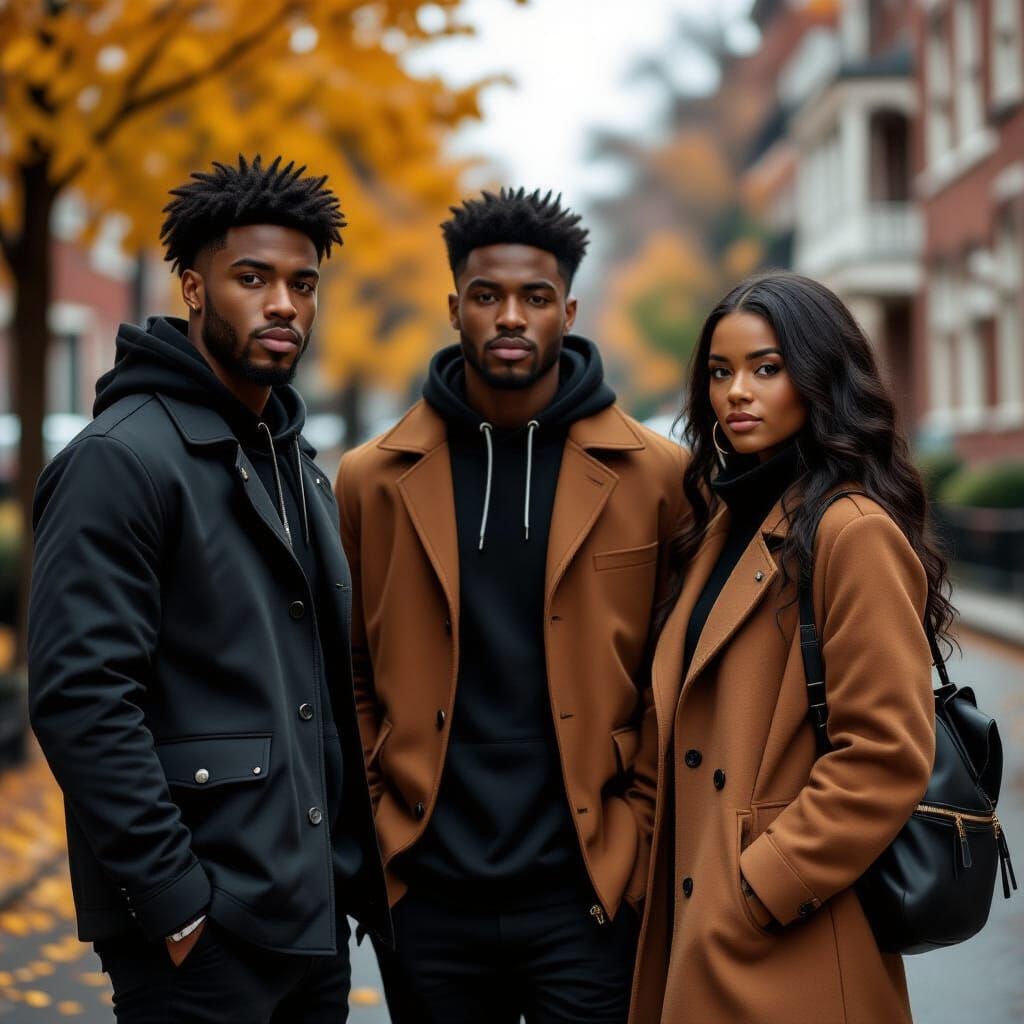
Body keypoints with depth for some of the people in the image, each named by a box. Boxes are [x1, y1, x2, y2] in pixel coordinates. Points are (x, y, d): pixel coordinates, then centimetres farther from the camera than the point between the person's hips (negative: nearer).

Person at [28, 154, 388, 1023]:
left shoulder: (299, 463, 14)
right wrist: (173, 901, -19)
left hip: (314, 918, 8)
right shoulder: (123, 457, -12)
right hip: (201, 930, -8)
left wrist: (357, 868, 13)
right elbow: (79, 698, -19)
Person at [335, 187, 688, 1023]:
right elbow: (350, 672, 9)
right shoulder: (375, 479, 4)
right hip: (428, 898, 2)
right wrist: (374, 824, 2)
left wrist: (639, 820, -3)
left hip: (587, 892, -1)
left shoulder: (653, 476, -1)